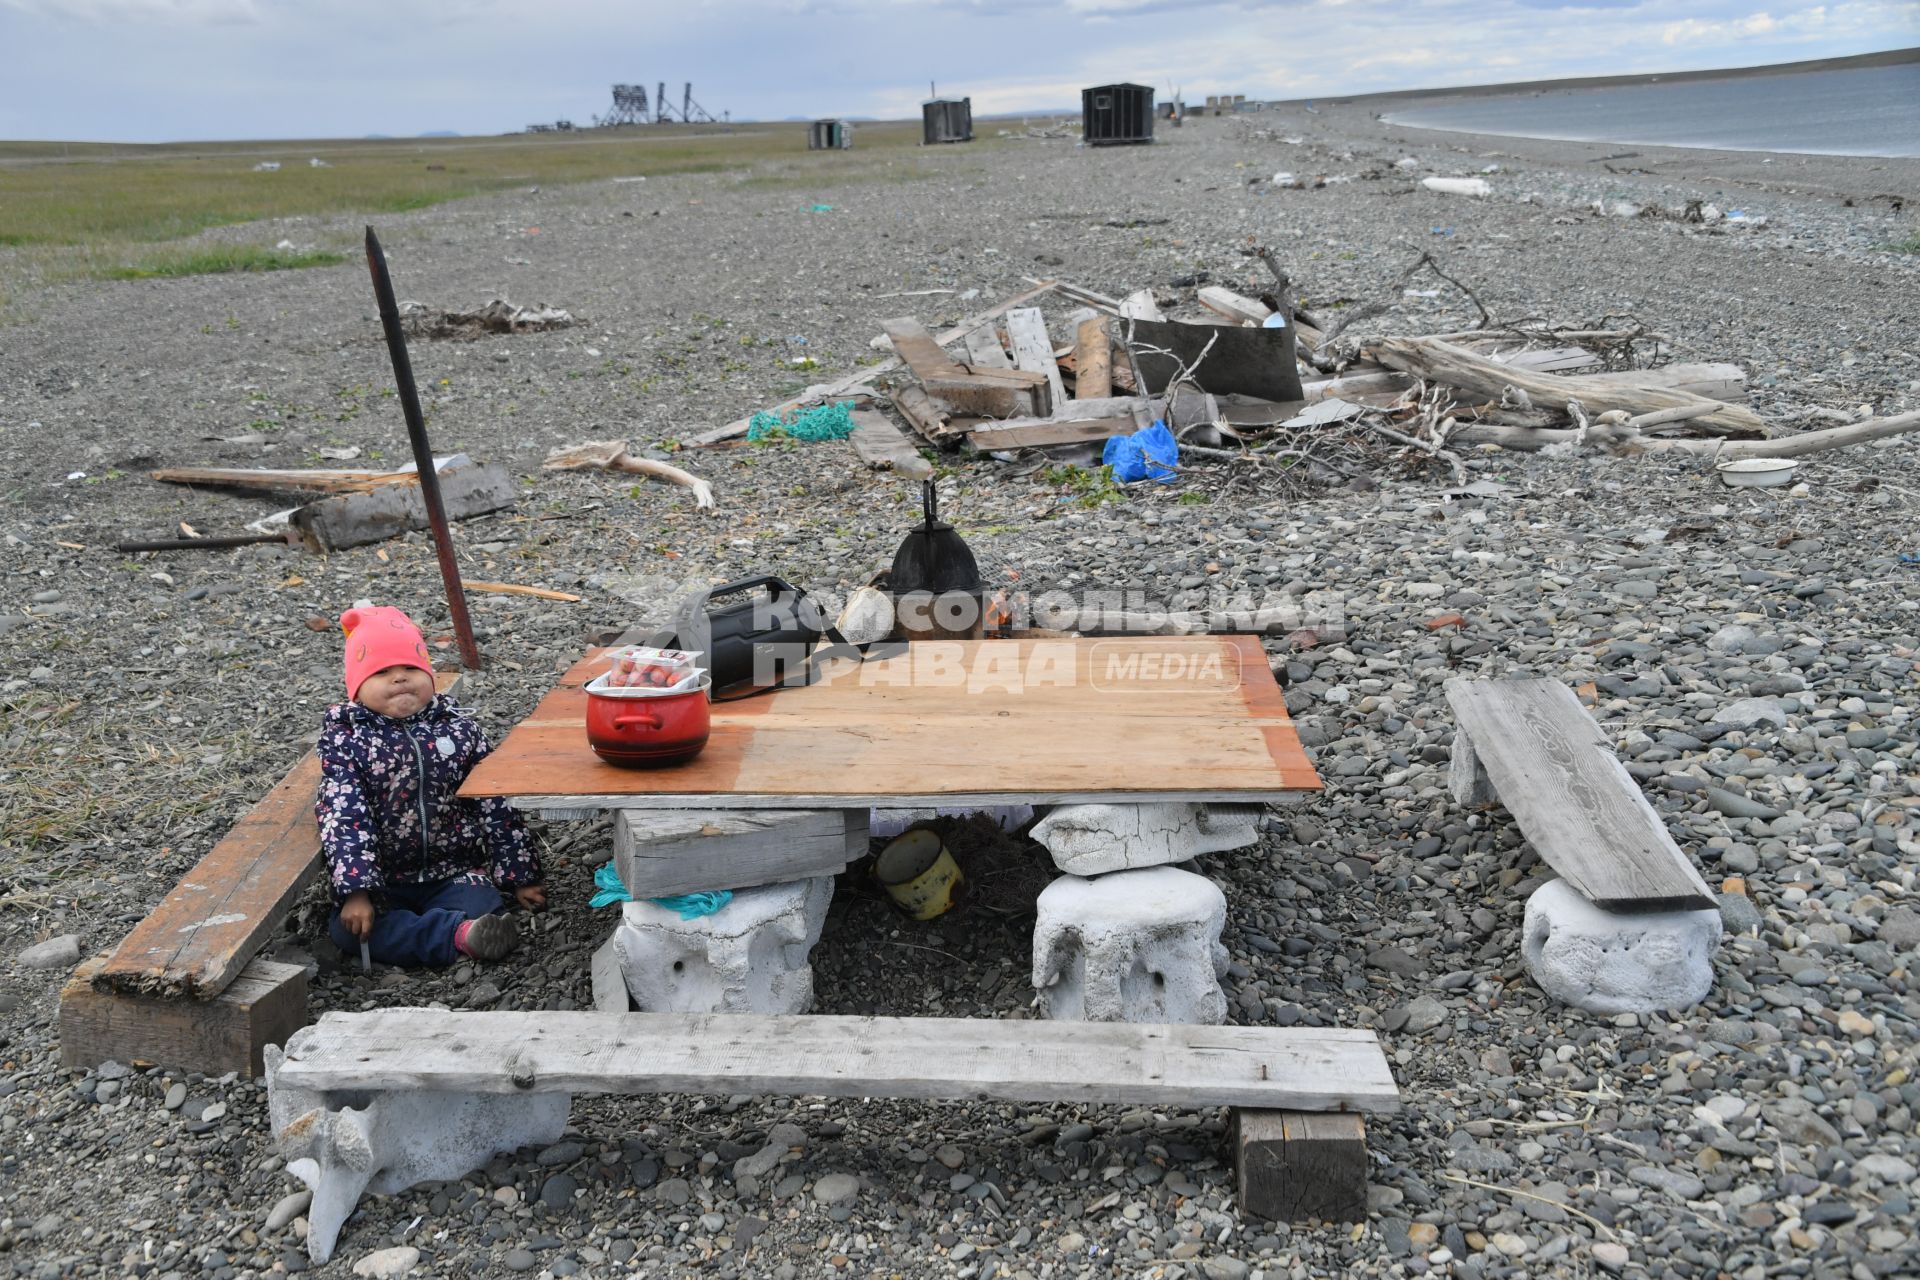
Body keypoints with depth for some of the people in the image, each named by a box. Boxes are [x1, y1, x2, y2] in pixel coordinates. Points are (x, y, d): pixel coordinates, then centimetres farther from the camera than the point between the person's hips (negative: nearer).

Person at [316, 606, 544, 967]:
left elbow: (496, 804, 7)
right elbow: (343, 816, -11)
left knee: (483, 909, -30)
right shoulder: (345, 738, -1)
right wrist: (355, 890, -23)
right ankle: (458, 935, -34)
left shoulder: (458, 729, 5)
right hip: (383, 879, 0)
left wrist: (520, 877, 6)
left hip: (455, 872, 0)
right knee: (347, 930, -29)